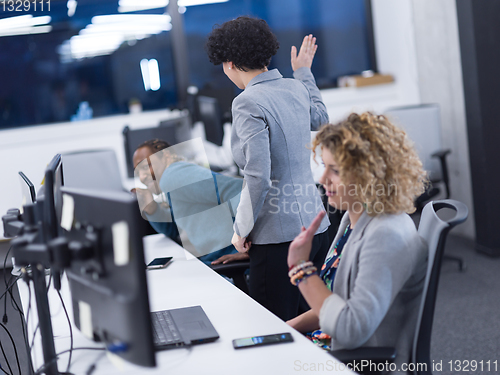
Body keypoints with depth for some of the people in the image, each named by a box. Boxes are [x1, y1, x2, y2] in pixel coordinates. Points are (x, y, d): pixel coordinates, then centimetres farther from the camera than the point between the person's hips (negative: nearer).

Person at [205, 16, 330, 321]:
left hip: (278, 235, -8)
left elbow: (258, 177, -21)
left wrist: (241, 230, -9)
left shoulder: (247, 103, -15)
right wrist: (304, 71, 43)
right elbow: (320, 118, 32)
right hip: (316, 224, 8)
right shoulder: (296, 88, 8)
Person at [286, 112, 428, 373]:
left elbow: (351, 330, -28)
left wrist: (301, 268, -23)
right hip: (336, 352, 8)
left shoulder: (387, 236, -25)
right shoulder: (353, 220, 5)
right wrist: (285, 329, 4)